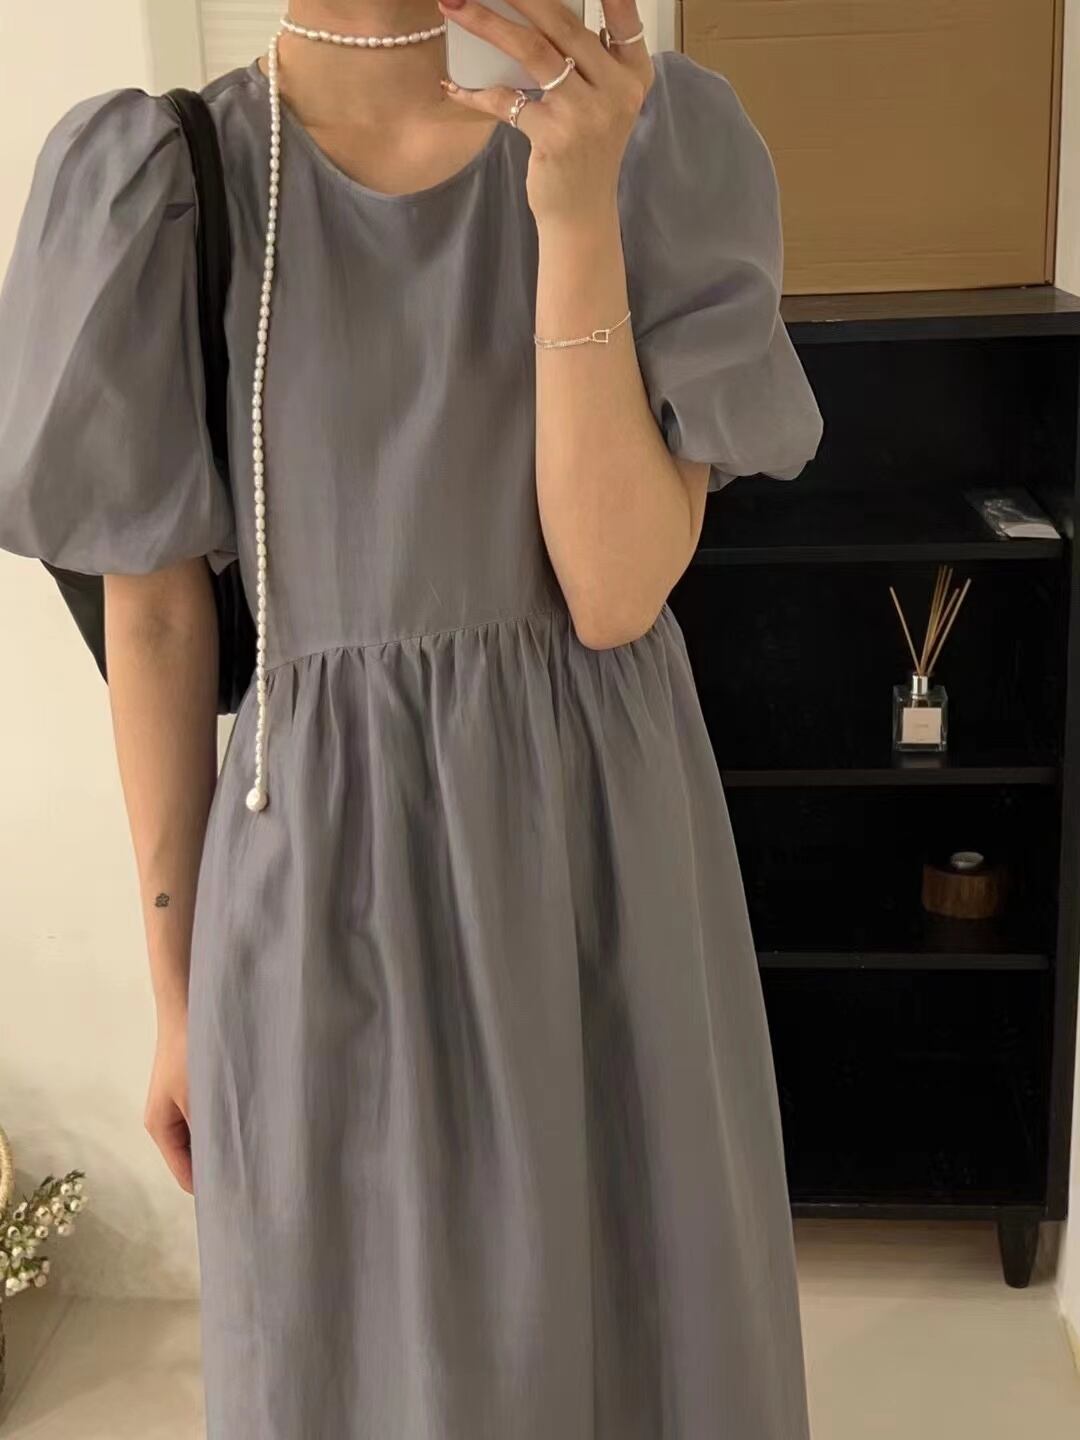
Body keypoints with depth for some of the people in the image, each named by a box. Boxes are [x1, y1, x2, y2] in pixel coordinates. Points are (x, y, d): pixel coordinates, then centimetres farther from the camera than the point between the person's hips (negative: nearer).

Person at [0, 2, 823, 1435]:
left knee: (631, 1319, 18)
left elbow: (619, 591, -13)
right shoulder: (160, 184, -5)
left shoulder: (657, 148, -4)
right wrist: (177, 993, 4)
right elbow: (152, 619, -1)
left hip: (606, 851, 1)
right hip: (336, 884, -1)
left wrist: (580, 209, -24)